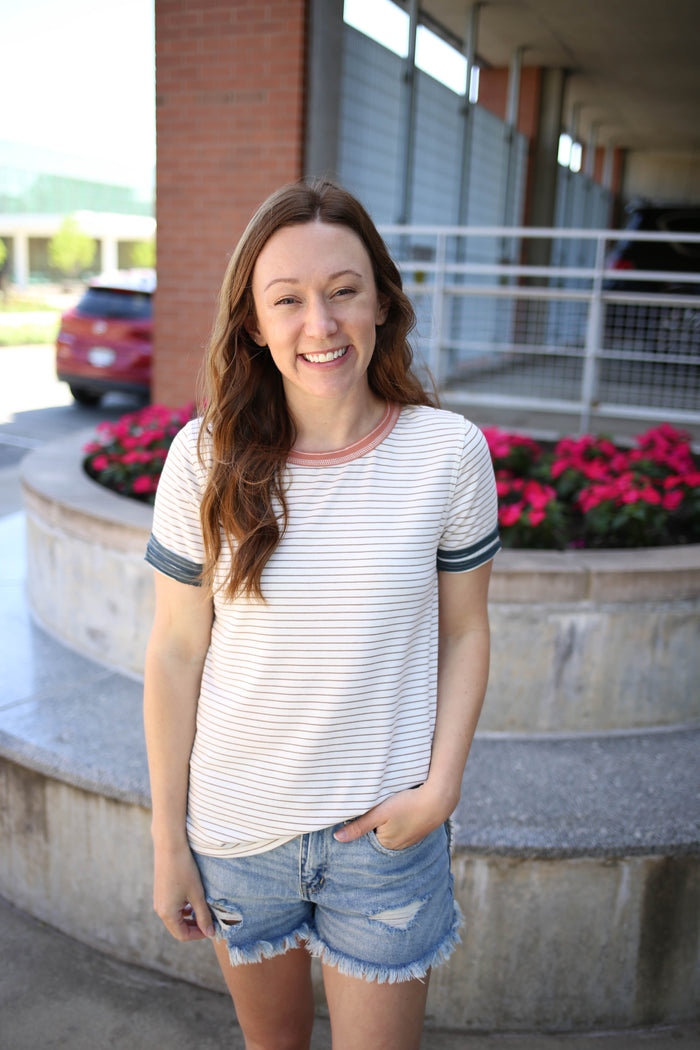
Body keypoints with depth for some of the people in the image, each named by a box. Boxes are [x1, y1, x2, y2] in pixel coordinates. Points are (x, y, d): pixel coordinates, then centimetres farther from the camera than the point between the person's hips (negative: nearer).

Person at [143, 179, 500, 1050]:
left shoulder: (449, 451, -11)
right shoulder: (205, 458, -11)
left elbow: (464, 633, -1)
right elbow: (175, 655, -5)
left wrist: (441, 785, -11)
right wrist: (167, 839, -1)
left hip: (386, 825, -1)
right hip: (236, 827, 1)